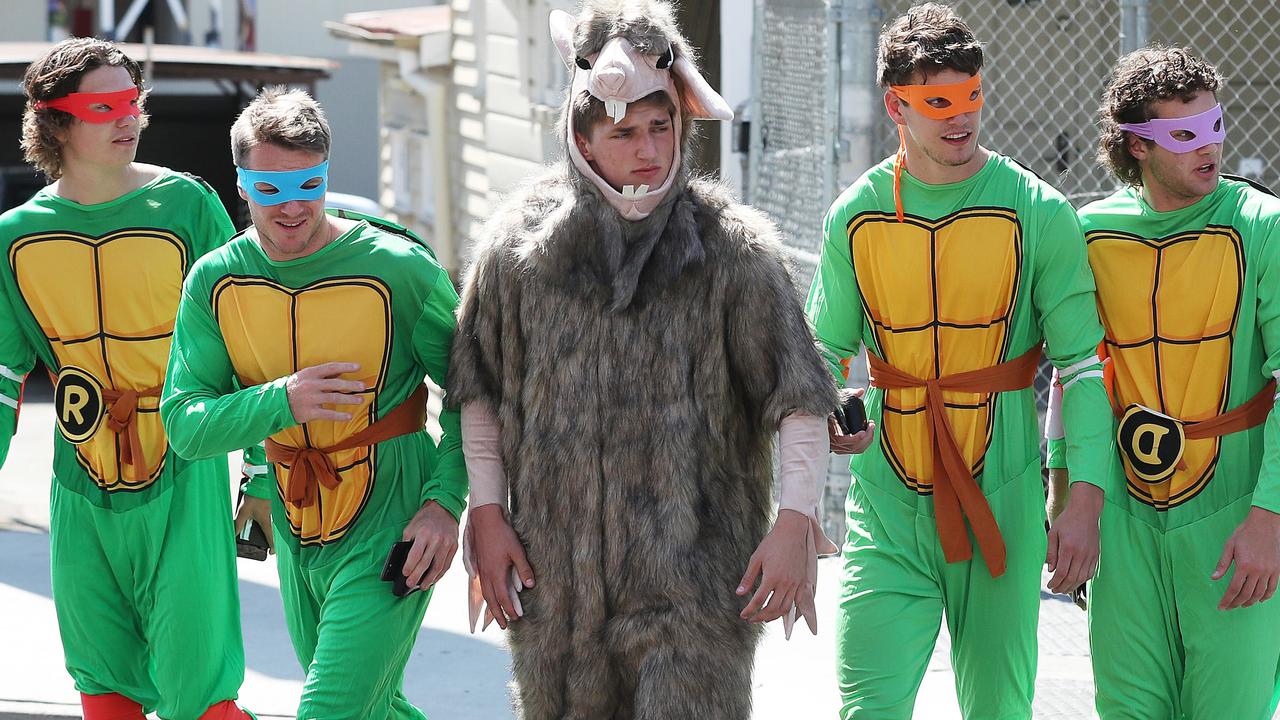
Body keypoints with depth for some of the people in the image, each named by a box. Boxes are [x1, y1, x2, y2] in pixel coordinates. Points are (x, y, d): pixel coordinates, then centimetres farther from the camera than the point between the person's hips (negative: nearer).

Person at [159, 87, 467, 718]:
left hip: (389, 531, -5)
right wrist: (280, 402, -25)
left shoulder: (398, 268, -15)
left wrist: (446, 500, -17)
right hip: (296, 540, 5)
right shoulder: (215, 282, -4)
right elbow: (183, 424, -8)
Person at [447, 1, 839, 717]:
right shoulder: (521, 240, 4)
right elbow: (479, 389, 12)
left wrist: (798, 521, -13)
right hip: (556, 568, 3)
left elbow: (800, 395, -3)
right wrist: (487, 514, 5)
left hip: (691, 571, -3)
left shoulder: (733, 247, -2)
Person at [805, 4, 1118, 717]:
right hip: (887, 506, 1)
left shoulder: (1039, 213, -4)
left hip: (999, 500, -1)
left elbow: (1085, 361, -3)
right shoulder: (855, 216, 4)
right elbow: (828, 350, 16)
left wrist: (1086, 498, -11)